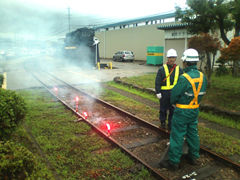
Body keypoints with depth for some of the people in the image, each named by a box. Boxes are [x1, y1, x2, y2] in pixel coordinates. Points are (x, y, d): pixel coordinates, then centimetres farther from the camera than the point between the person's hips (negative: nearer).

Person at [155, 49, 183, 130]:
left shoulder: (179, 69, 5)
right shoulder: (162, 69, -4)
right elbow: (157, 82, -6)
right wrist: (158, 92, -11)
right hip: (164, 93, -2)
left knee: (173, 110, 10)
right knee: (163, 109, 10)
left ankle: (171, 125, 24)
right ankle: (163, 122, 30)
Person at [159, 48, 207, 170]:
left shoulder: (184, 78, -25)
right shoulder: (202, 76, -1)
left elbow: (174, 94, -16)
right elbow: (202, 93, 9)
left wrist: (174, 103, 5)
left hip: (182, 111, -8)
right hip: (195, 110, 8)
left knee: (177, 135, 2)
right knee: (193, 133, 20)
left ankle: (173, 162, 12)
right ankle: (193, 157, 35)